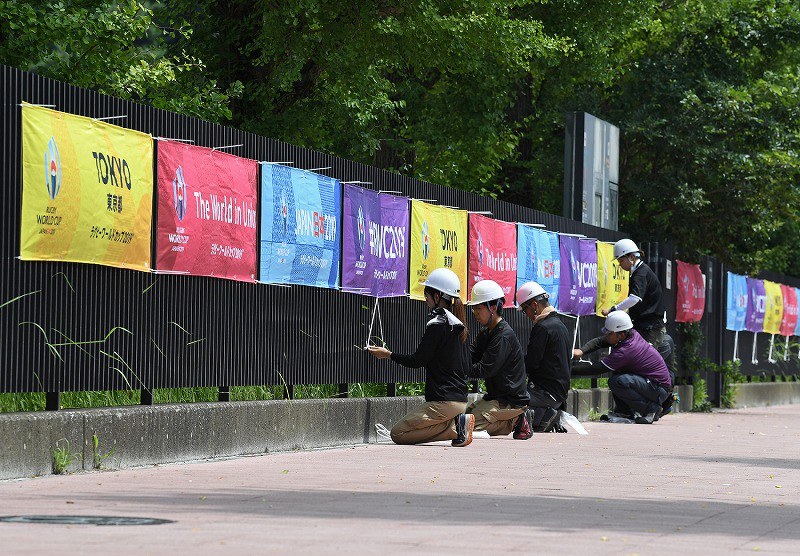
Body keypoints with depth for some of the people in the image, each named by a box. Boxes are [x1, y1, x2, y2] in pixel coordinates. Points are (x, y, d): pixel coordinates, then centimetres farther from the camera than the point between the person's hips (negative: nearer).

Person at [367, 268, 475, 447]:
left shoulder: (437, 324, -14)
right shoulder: (458, 325, 13)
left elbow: (417, 361, -10)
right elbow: (466, 366, 19)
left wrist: (388, 355, 3)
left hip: (444, 402, -9)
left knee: (398, 434, -4)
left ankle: (455, 426, -12)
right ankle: (456, 423, 1)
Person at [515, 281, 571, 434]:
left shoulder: (542, 328, -14)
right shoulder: (560, 325, 17)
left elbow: (531, 362, -16)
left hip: (546, 392, -10)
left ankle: (542, 415, -12)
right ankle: (546, 413, 6)